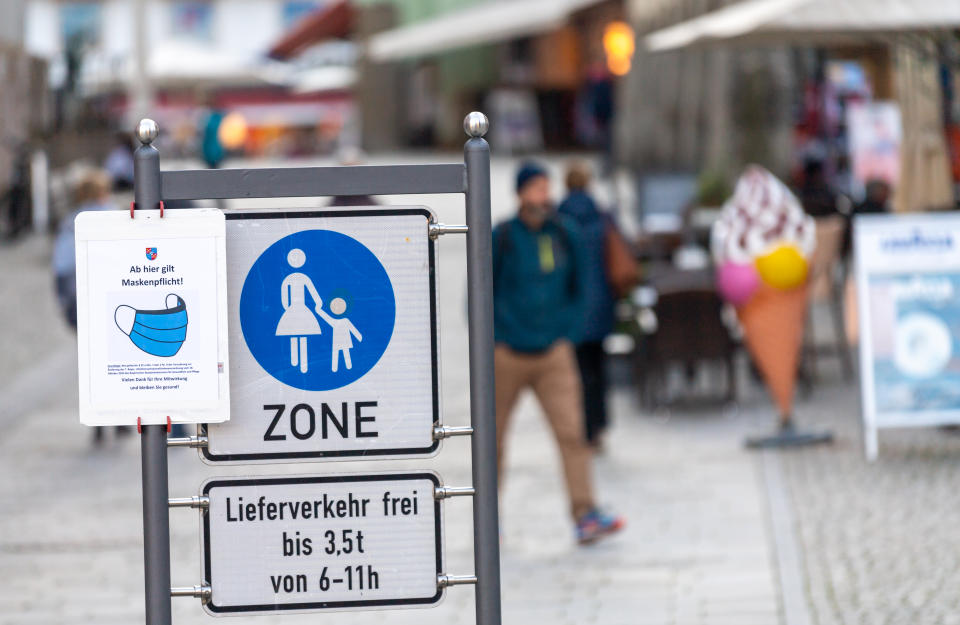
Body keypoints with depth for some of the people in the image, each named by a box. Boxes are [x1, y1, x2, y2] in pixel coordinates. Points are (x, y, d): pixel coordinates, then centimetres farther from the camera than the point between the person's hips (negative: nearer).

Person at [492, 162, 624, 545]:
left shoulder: (565, 235, 4)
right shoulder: (502, 238, -7)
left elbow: (576, 289, 16)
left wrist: (569, 334, 7)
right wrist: (492, 341, -6)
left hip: (554, 354, 2)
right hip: (507, 355, -2)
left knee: (571, 431, -11)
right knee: (493, 438, 7)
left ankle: (585, 516, -15)